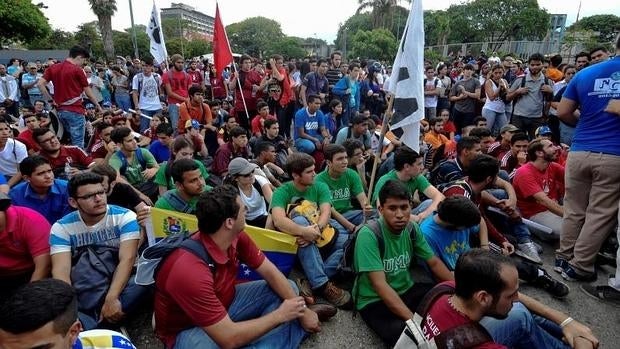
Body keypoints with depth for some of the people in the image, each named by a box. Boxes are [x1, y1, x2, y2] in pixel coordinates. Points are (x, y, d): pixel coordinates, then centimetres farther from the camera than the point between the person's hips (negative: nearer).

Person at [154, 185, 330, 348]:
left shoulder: (236, 237, -15)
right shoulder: (189, 271, -37)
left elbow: (270, 272, -3)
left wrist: (300, 308, -11)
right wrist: (280, 315, -23)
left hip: (225, 302, 8)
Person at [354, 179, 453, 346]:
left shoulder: (411, 228, -5)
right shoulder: (369, 234, -25)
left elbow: (434, 263, 4)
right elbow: (379, 285, -28)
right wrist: (413, 320, -34)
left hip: (406, 290, 6)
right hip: (374, 301, -6)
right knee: (403, 332, -34)